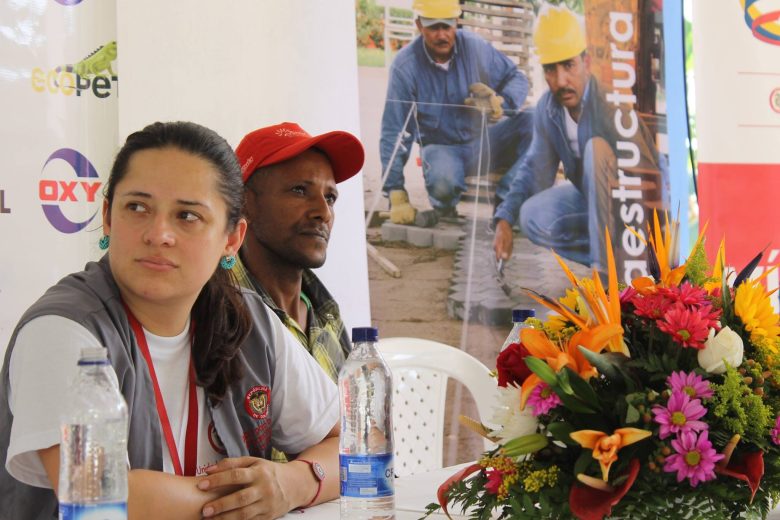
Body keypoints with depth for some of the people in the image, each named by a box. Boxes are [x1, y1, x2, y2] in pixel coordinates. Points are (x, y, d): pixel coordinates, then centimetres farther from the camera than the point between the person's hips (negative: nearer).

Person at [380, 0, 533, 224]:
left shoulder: (474, 46, -9)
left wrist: (502, 102, -23)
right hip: (441, 146, -3)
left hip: (483, 139, 3)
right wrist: (396, 194, -17)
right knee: (442, 181, -38)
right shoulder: (405, 66, -15)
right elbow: (393, 132, -13)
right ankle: (445, 210, 0)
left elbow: (517, 79, 3)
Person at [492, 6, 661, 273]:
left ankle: (608, 266, -28)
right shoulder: (547, 108, -5)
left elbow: (648, 177, -30)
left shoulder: (610, 102, -27)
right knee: (532, 216, -16)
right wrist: (505, 220, -10)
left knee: (596, 147, -32)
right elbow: (535, 170, 4)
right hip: (593, 199, 6)